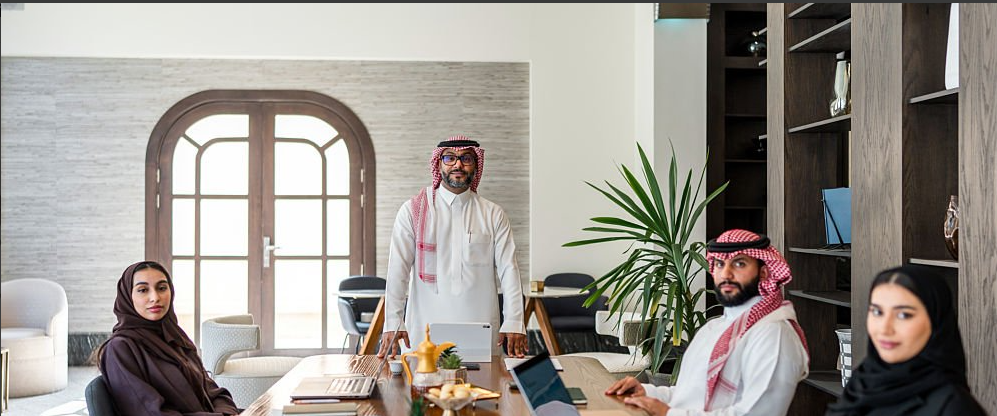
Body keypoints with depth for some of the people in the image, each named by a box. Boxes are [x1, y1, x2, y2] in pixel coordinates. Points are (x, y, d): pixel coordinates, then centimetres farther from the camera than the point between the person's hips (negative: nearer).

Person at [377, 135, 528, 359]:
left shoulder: (493, 214, 8)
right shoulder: (413, 211, 4)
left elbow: (508, 269, 3)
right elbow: (398, 269, -2)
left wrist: (514, 324, -7)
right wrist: (393, 324, -10)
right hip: (425, 331, -1)